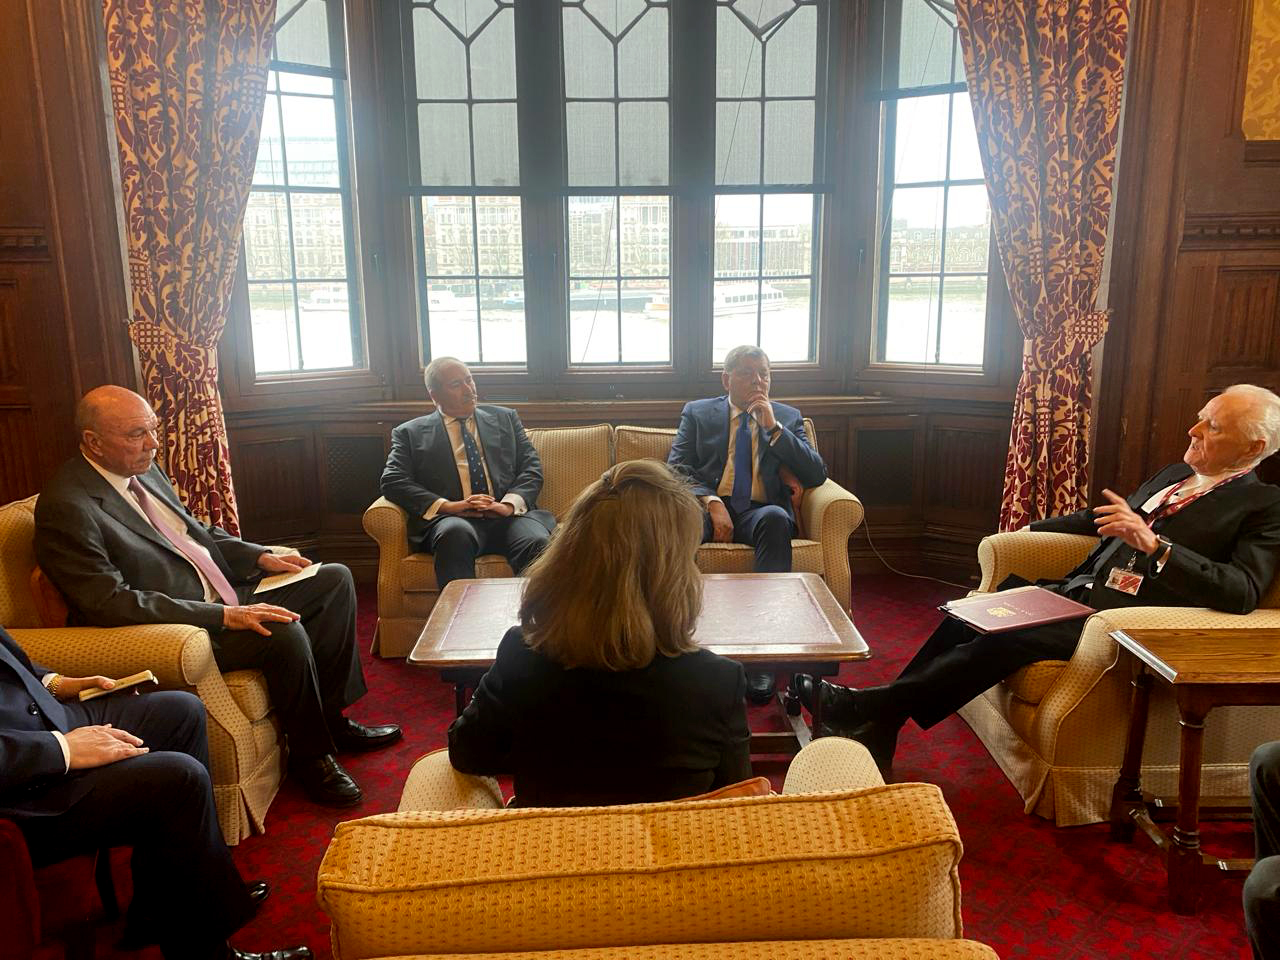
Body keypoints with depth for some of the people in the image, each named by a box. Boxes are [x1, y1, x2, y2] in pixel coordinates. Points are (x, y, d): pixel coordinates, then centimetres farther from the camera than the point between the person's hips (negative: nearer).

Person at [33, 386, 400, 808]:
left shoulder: (142, 469, 9)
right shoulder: (66, 507, -18)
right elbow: (111, 603, -25)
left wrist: (260, 557, 5)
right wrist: (225, 616, -29)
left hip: (222, 594, 10)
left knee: (335, 579, 5)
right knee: (285, 632, -32)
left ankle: (332, 717, 9)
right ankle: (311, 754, -7)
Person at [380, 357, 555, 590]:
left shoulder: (504, 418, 23)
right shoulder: (410, 433, 17)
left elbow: (531, 468, 15)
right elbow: (393, 482, 4)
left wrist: (510, 504, -7)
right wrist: (448, 506, -12)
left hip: (508, 516, 2)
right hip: (452, 519, -1)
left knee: (538, 544, -32)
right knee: (456, 533, -38)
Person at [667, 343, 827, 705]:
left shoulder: (787, 417, 18)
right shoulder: (697, 413, 17)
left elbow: (816, 475, 6)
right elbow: (676, 468, 5)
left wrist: (773, 427, -3)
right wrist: (711, 502, -14)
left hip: (760, 509, 1)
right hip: (709, 505, 0)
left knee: (776, 519, -37)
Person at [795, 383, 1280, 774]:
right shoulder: (1173, 476, 21)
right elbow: (1097, 518, 34)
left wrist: (1152, 543, -27)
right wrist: (1029, 530, 26)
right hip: (1076, 589, 8)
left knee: (1004, 639, -27)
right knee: (969, 614, -12)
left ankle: (870, 706, -21)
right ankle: (875, 728, -12)